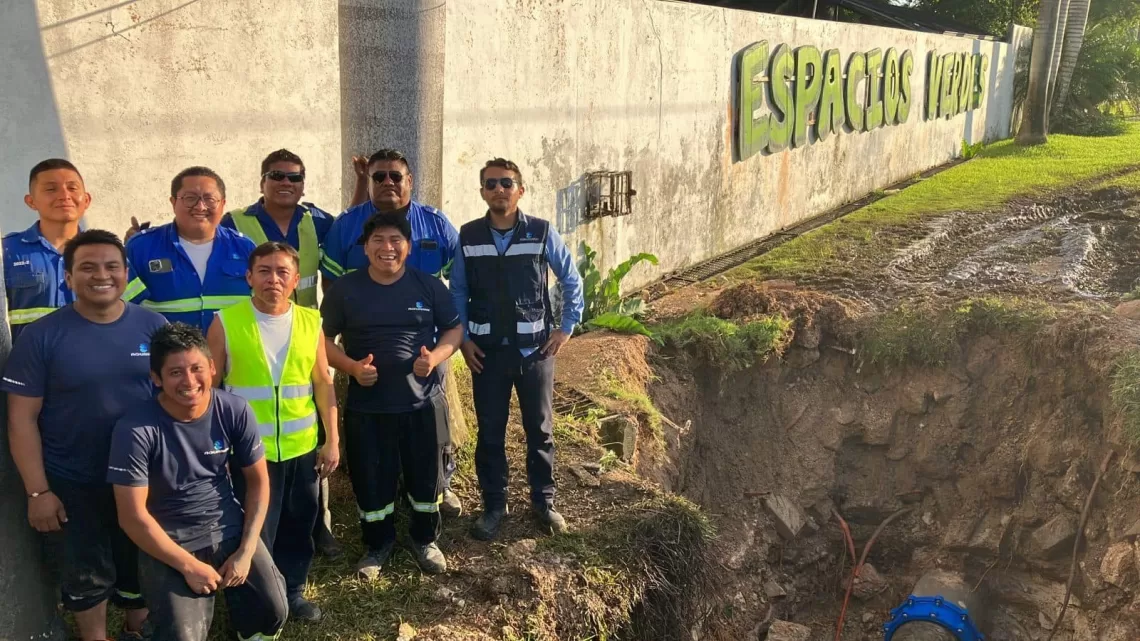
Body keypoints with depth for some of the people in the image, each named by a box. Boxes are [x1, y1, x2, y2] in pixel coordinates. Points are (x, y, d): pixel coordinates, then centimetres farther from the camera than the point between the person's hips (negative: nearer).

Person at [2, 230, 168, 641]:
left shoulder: (154, 326, -5)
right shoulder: (41, 335, -11)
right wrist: (37, 491, -13)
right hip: (70, 485, -2)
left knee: (141, 570, 21)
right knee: (86, 578, 17)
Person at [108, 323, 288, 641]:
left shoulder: (235, 411, -10)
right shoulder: (135, 429, -19)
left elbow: (258, 481, 0)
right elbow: (132, 516, -15)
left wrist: (245, 552, -7)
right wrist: (189, 566, -13)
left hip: (230, 528, 3)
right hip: (168, 541, -2)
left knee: (273, 613, -11)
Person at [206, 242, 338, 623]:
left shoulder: (311, 322, 0)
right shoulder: (226, 323, -9)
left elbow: (323, 384, 5)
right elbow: (210, 388, -4)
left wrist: (332, 440, 3)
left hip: (302, 448, 3)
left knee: (298, 525, 16)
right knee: (255, 532, 7)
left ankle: (292, 591, 37)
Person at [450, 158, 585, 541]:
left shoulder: (542, 233, -6)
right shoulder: (467, 237, -1)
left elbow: (571, 280, 4)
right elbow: (457, 291, 6)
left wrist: (567, 327, 2)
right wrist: (463, 339, 0)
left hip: (535, 348, -1)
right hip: (487, 351, 1)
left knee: (540, 429, 11)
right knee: (490, 432, 9)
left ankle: (543, 501, 27)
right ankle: (493, 505, 24)